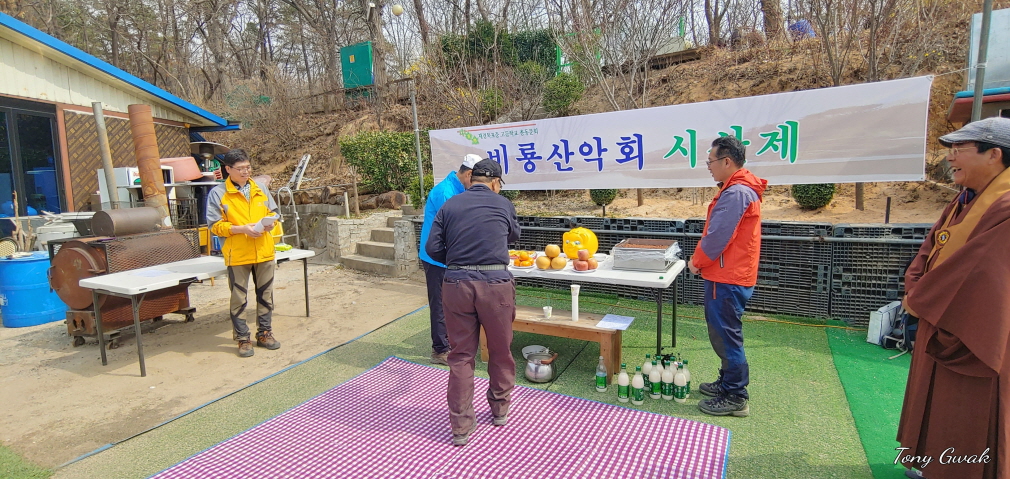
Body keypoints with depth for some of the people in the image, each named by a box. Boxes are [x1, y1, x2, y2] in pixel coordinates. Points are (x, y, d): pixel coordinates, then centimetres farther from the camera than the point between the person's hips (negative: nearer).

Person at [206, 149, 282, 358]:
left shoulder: (260, 189, 9)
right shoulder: (217, 194, -3)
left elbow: (273, 212, 17)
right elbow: (215, 225, -5)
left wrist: (271, 221, -5)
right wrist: (241, 229, -18)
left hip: (264, 252, 4)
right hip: (237, 255, -4)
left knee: (265, 294, 12)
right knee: (238, 298, 4)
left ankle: (264, 333, 27)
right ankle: (243, 339, 17)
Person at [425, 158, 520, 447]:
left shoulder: (450, 205, 8)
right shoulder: (503, 205, 6)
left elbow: (432, 248, 3)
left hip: (456, 284, 1)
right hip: (495, 284, -1)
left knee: (461, 356, 12)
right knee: (501, 352, 19)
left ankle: (461, 426, 19)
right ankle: (500, 409, 38)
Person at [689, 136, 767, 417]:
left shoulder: (736, 193, -19)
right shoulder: (739, 189, 15)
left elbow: (717, 236, -23)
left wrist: (697, 262, -7)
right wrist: (702, 261, 13)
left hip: (727, 278, -11)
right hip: (728, 275, 11)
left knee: (726, 336, -1)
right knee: (722, 333, 19)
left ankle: (735, 397, 10)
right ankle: (727, 382, 33)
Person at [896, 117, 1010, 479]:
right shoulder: (966, 200, 6)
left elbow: (972, 271, -25)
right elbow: (930, 247, 8)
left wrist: (918, 300, -13)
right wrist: (916, 289, -7)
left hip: (971, 340, -9)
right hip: (939, 323, 9)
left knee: (966, 423, 6)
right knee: (934, 404, 22)